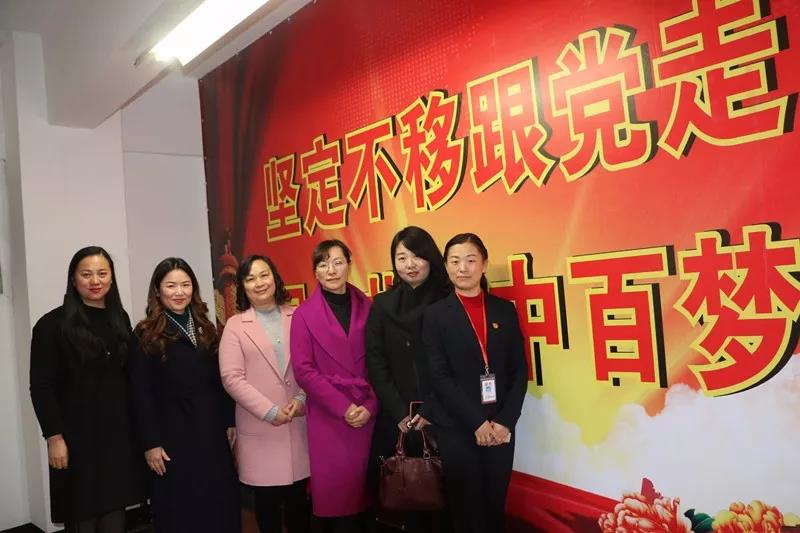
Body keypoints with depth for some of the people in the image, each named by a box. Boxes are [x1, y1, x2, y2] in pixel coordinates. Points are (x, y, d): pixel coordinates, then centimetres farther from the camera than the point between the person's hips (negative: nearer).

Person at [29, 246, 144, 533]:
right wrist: (54, 437, -14)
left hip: (119, 433, 4)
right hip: (77, 436, -4)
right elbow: (41, 387, -8)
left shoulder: (120, 319, 10)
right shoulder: (52, 324, -6)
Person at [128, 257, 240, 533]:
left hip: (212, 429, 4)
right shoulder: (145, 335, -5)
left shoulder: (205, 328, 9)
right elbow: (142, 394, -8)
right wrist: (151, 443, -11)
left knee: (218, 504, 11)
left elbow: (219, 381, 10)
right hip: (173, 432, -4)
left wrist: (230, 423, 7)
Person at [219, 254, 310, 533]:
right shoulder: (235, 325, 1)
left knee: (298, 496, 11)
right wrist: (269, 411, -13)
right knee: (267, 499, 7)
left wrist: (302, 399, -9)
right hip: (259, 426, -1)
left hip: (299, 422, 1)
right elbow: (231, 378, -6)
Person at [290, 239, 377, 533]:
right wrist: (343, 407, -11)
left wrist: (370, 406, -7)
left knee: (364, 489, 9)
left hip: (367, 414, 2)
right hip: (328, 417, -2)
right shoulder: (304, 314, -1)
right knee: (335, 490, 4)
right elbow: (303, 370, -6)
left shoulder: (367, 308, 5)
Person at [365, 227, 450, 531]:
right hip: (396, 420, 2)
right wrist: (400, 412, -5)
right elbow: (375, 363, 3)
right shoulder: (383, 305, 6)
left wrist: (430, 411, -9)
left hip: (440, 416, -2)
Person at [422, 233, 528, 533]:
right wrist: (476, 423, -12)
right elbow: (440, 377, -8)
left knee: (495, 507, 12)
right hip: (456, 429, -2)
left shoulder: (505, 310, 6)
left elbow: (519, 370, 4)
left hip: (500, 429, 3)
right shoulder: (435, 314, -2)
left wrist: (505, 421, -7)